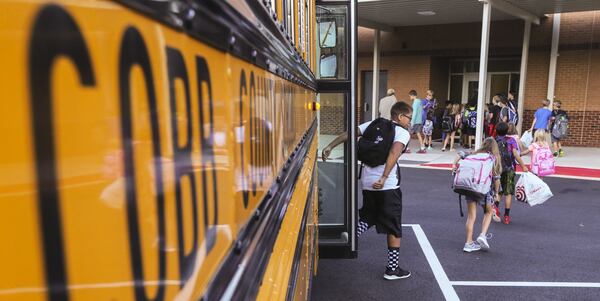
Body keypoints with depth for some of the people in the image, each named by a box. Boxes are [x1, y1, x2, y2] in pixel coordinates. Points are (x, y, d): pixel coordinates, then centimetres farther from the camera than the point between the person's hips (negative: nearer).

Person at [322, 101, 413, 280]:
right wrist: (384, 178, -29)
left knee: (366, 218, 26)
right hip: (387, 186, -5)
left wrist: (330, 146, 4)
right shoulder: (403, 133, -4)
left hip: (367, 183, 5)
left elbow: (350, 133, 3)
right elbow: (394, 153, -23)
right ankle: (392, 269, 17)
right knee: (394, 229, 9)